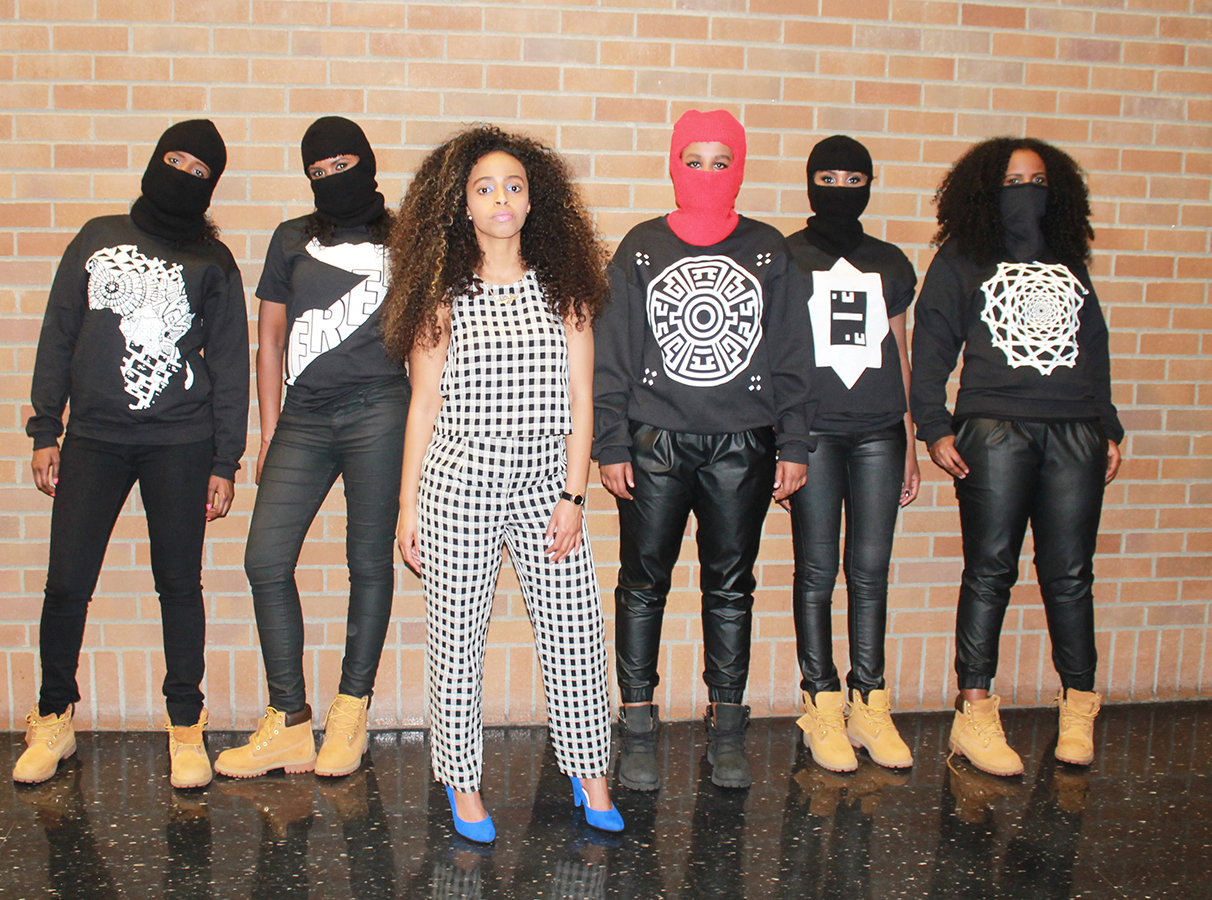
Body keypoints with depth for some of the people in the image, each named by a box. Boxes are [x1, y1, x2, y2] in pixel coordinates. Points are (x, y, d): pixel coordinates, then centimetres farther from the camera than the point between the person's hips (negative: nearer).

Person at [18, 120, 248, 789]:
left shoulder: (213, 262, 8)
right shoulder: (97, 239, 12)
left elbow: (229, 365, 7)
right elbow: (58, 339, 13)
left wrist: (225, 462, 2)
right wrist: (44, 432, 6)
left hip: (181, 444, -1)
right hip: (93, 439, 1)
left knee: (179, 583, 2)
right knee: (67, 583, -1)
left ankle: (186, 728, 13)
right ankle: (53, 721, 19)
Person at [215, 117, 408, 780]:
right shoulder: (292, 240, 17)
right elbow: (269, 339, 17)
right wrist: (269, 433, 11)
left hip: (377, 410, -3)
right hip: (304, 418, 3)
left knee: (369, 562, 0)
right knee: (265, 558, -5)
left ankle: (351, 713, 13)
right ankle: (288, 724, 4)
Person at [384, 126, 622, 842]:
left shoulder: (564, 289, 5)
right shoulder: (443, 296, 3)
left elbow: (580, 401, 4)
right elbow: (424, 406, 5)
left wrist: (573, 495, -3)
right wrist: (407, 508, 4)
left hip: (546, 483, 1)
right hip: (458, 485, -1)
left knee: (576, 631, 4)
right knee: (458, 639, 6)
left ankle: (590, 773, 22)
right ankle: (464, 782, 23)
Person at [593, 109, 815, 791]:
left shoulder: (769, 251, 8)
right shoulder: (642, 248, 6)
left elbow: (793, 357, 8)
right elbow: (613, 354, 4)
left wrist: (794, 446, 2)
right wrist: (610, 446, -3)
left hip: (743, 448, 1)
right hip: (655, 445, 0)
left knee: (731, 587, 8)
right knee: (644, 583, 3)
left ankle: (727, 730, 19)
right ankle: (639, 728, 15)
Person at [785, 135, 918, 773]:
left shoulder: (890, 264, 15)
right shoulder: (784, 259, 5)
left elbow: (900, 354, 17)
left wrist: (911, 442, 14)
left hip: (878, 433, 3)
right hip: (812, 432, -3)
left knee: (871, 570, 3)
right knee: (817, 570, 0)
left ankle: (870, 705, 13)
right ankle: (823, 708, 9)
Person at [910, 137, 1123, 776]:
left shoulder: (1069, 263, 21)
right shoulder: (960, 260, 8)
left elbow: (1095, 350, 23)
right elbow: (930, 346, 2)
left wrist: (1109, 428, 17)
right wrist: (934, 428, -7)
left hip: (1075, 435, 3)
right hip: (994, 429, -3)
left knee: (1070, 574, 4)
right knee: (989, 570, -3)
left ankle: (1079, 707, 17)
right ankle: (975, 712, 2)